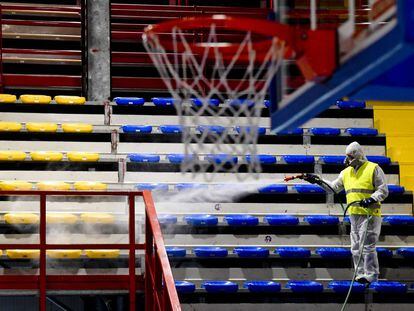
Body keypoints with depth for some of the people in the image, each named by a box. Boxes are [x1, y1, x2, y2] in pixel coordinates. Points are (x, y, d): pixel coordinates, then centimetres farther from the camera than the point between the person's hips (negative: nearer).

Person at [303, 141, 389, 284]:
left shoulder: (374, 169, -4)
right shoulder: (346, 172, 17)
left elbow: (383, 191, -6)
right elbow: (334, 187, 19)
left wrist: (371, 199, -21)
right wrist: (318, 181, 8)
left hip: (369, 214, -7)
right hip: (354, 214, 8)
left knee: (367, 245, -11)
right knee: (356, 247, 9)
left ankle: (371, 276, -7)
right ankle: (361, 274, 15)